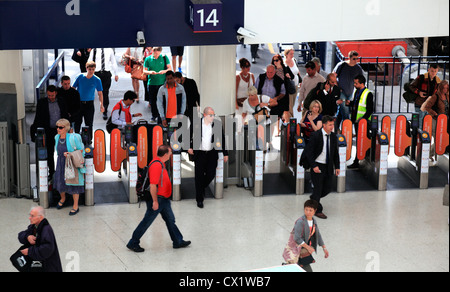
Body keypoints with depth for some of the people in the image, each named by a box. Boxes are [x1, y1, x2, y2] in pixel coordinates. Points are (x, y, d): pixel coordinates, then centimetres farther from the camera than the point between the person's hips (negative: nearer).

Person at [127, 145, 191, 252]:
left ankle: (178, 241, 25)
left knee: (170, 219, 15)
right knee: (147, 221, 0)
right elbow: (153, 185, -27)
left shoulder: (160, 163, 10)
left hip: (164, 199, 10)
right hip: (158, 199, -10)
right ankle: (133, 243, 10)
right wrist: (155, 201, -25)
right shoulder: (156, 165, -24)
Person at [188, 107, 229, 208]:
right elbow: (189, 135, 10)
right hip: (199, 153, -2)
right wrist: (190, 147, 3)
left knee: (211, 174, 2)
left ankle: (202, 188, 34)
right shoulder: (196, 124, -5)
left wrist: (225, 154, 3)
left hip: (212, 154, 2)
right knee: (199, 176, 1)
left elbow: (222, 139, 3)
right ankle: (199, 199, 11)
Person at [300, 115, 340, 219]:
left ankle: (314, 198, 40)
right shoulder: (316, 135, -14)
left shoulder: (333, 137, 4)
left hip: (328, 167, 6)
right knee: (318, 188, 0)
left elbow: (335, 153, 12)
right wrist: (314, 166, -20)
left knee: (327, 189, 12)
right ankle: (317, 210, 15)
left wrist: (337, 167, 6)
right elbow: (309, 152, -14)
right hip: (317, 166, -6)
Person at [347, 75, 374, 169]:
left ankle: (356, 162, -6)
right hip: (356, 120, 8)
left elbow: (370, 110, -14)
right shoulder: (356, 91, 11)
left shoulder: (368, 94, -14)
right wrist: (350, 103, 5)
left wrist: (363, 118, -22)